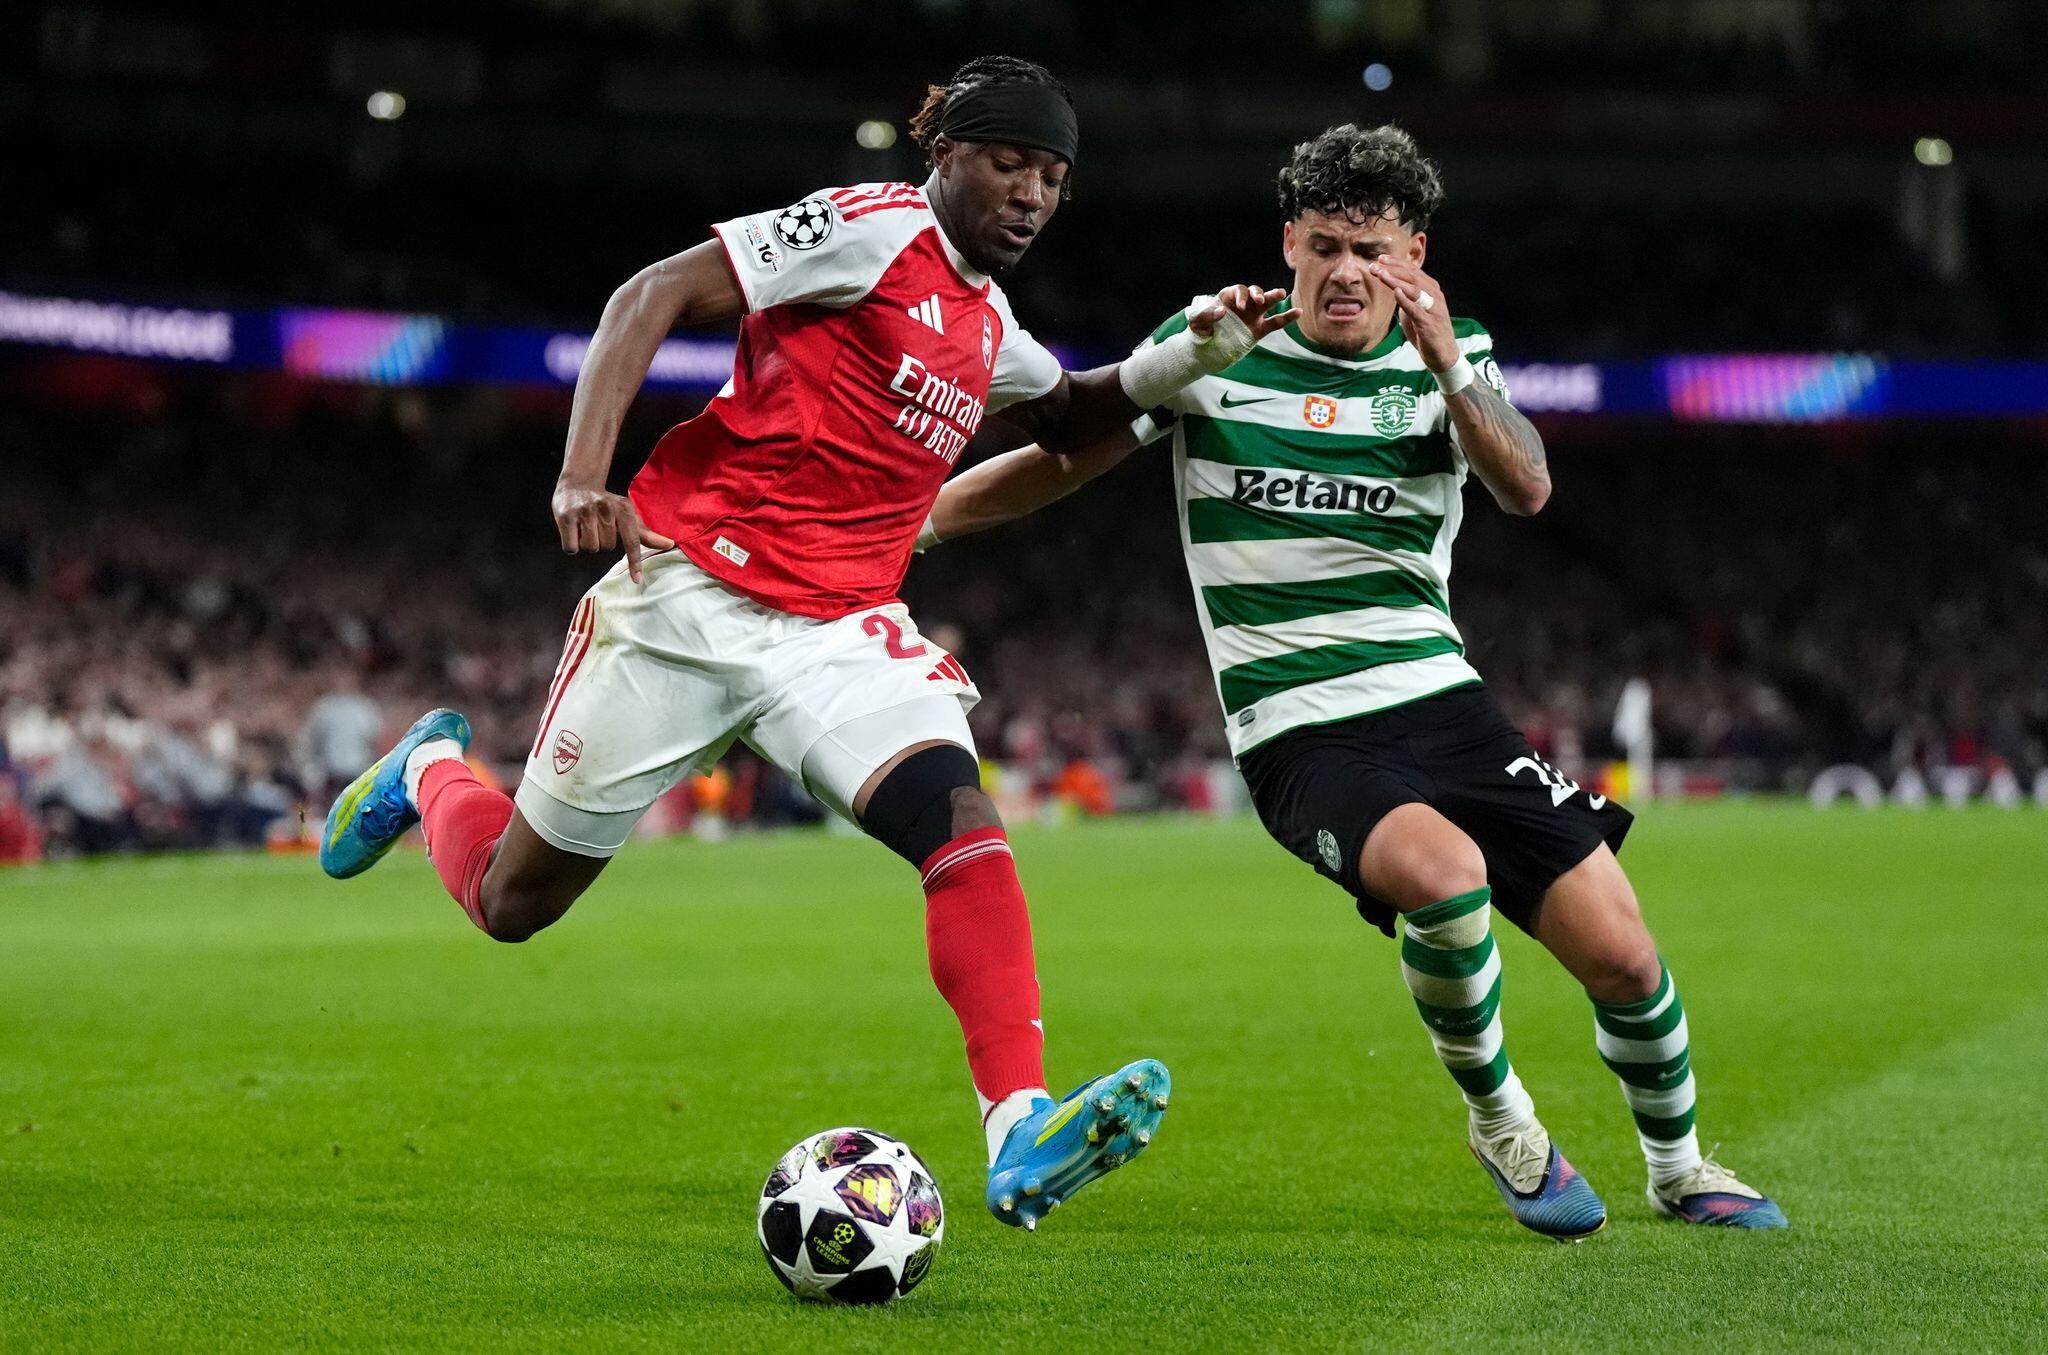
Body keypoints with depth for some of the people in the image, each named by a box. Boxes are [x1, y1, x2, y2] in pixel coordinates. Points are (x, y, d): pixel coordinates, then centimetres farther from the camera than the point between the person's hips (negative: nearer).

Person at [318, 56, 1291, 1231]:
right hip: (689, 593, -5)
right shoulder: (875, 228, -8)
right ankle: (431, 770, 41)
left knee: (959, 813, -24)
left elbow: (1072, 415, 36)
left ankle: (1023, 1136, -33)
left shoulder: (990, 328, 15)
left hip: (839, 634, 5)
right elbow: (655, 296, -11)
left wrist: (1189, 357, 16)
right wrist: (583, 477, -22)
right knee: (511, 900, 5)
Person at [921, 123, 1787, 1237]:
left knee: (1620, 955, -5)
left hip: (1440, 698, 3)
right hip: (1300, 737, -3)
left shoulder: (1449, 361, 6)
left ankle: (1679, 1169, 26)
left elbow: (1526, 489, -13)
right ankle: (1500, 1125, -5)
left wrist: (1450, 363, -29)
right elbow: (1067, 457, 13)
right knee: (1444, 872, -34)